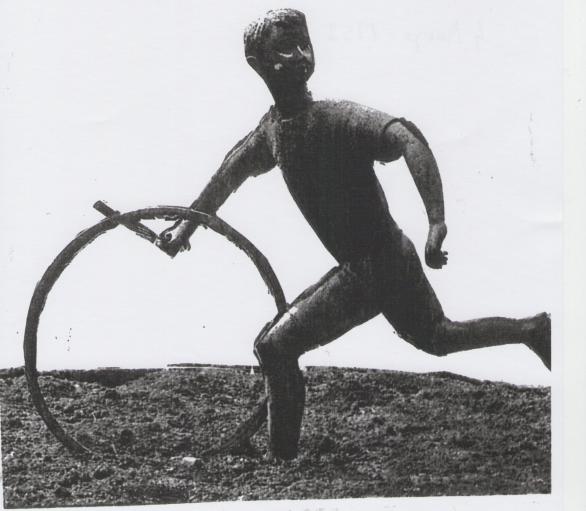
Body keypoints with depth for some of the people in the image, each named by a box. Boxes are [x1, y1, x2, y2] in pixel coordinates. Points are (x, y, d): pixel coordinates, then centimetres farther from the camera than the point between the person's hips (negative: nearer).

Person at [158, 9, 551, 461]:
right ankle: (535, 329, 42)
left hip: (372, 267, -9)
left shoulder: (337, 118, -23)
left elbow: (407, 137, -39)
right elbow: (233, 170, 19)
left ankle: (283, 461, 5)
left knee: (275, 346, -10)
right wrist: (188, 223, 22)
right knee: (436, 337, 27)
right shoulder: (271, 128, 2)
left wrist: (437, 222, -47)